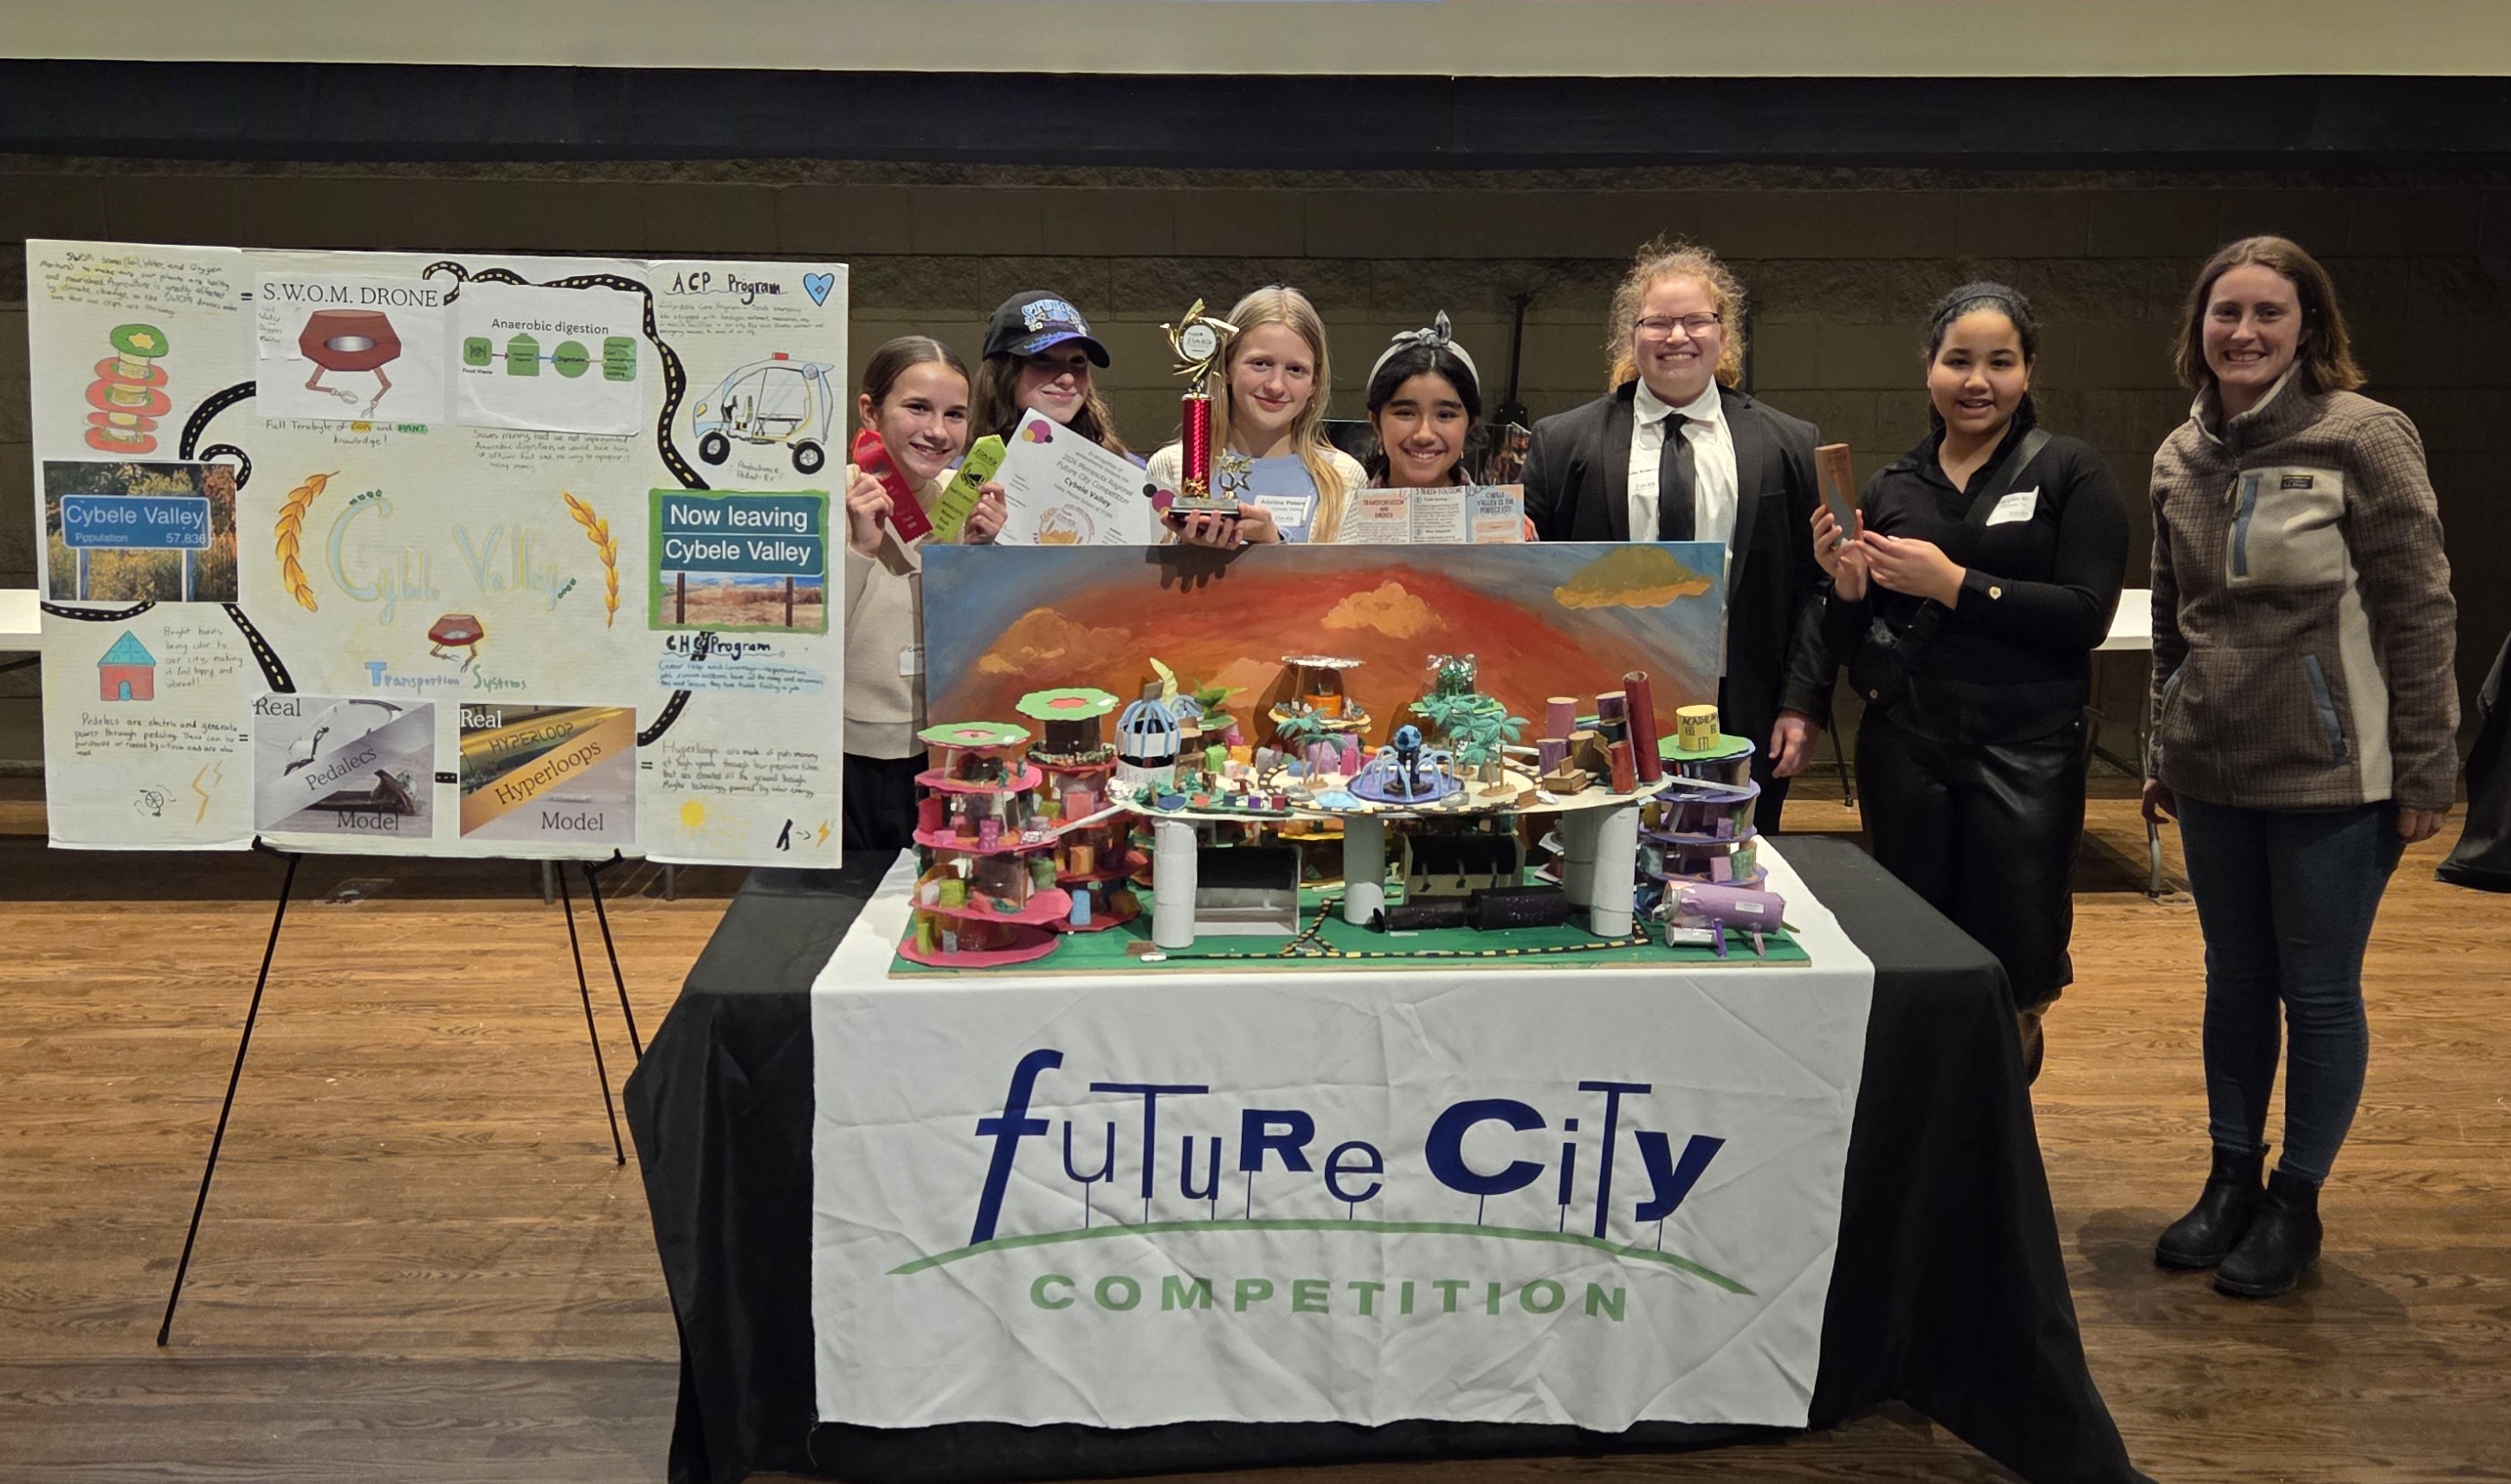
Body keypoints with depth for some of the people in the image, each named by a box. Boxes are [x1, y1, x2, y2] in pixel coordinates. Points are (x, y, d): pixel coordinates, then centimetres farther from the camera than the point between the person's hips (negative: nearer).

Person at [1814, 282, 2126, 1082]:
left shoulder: (2071, 471, 1)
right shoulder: (1891, 487, 11)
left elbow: (2087, 614, -11)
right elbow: (1851, 643, 12)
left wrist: (1954, 583, -16)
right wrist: (1847, 586, -8)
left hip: (2026, 752, -3)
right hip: (1905, 747, 3)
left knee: (2018, 972, 0)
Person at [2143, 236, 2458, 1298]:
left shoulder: (2364, 439, -9)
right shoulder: (2182, 457, 7)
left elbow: (2419, 612, -10)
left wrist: (2424, 772, -11)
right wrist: (2162, 752, 14)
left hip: (2332, 773, -5)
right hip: (2216, 772, 5)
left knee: (2319, 992, 5)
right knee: (2235, 983, 14)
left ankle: (2296, 1204, 20)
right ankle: (2233, 1180, 28)